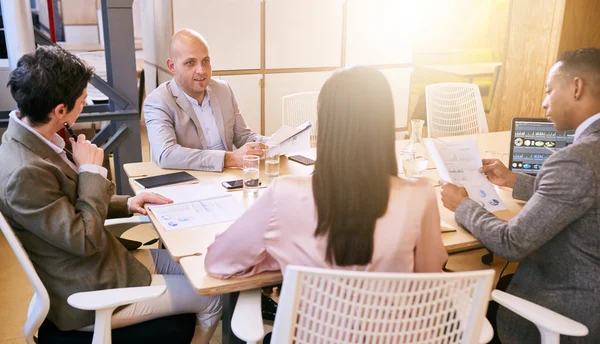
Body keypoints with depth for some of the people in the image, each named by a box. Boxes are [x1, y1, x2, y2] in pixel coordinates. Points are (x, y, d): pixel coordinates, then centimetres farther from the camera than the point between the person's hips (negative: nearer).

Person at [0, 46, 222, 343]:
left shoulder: (29, 138, -2)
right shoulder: (25, 172, -33)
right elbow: (86, 240, -26)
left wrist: (126, 204, 4)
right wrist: (91, 169, -19)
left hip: (101, 262, 9)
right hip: (91, 294, -9)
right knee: (212, 298, 1)